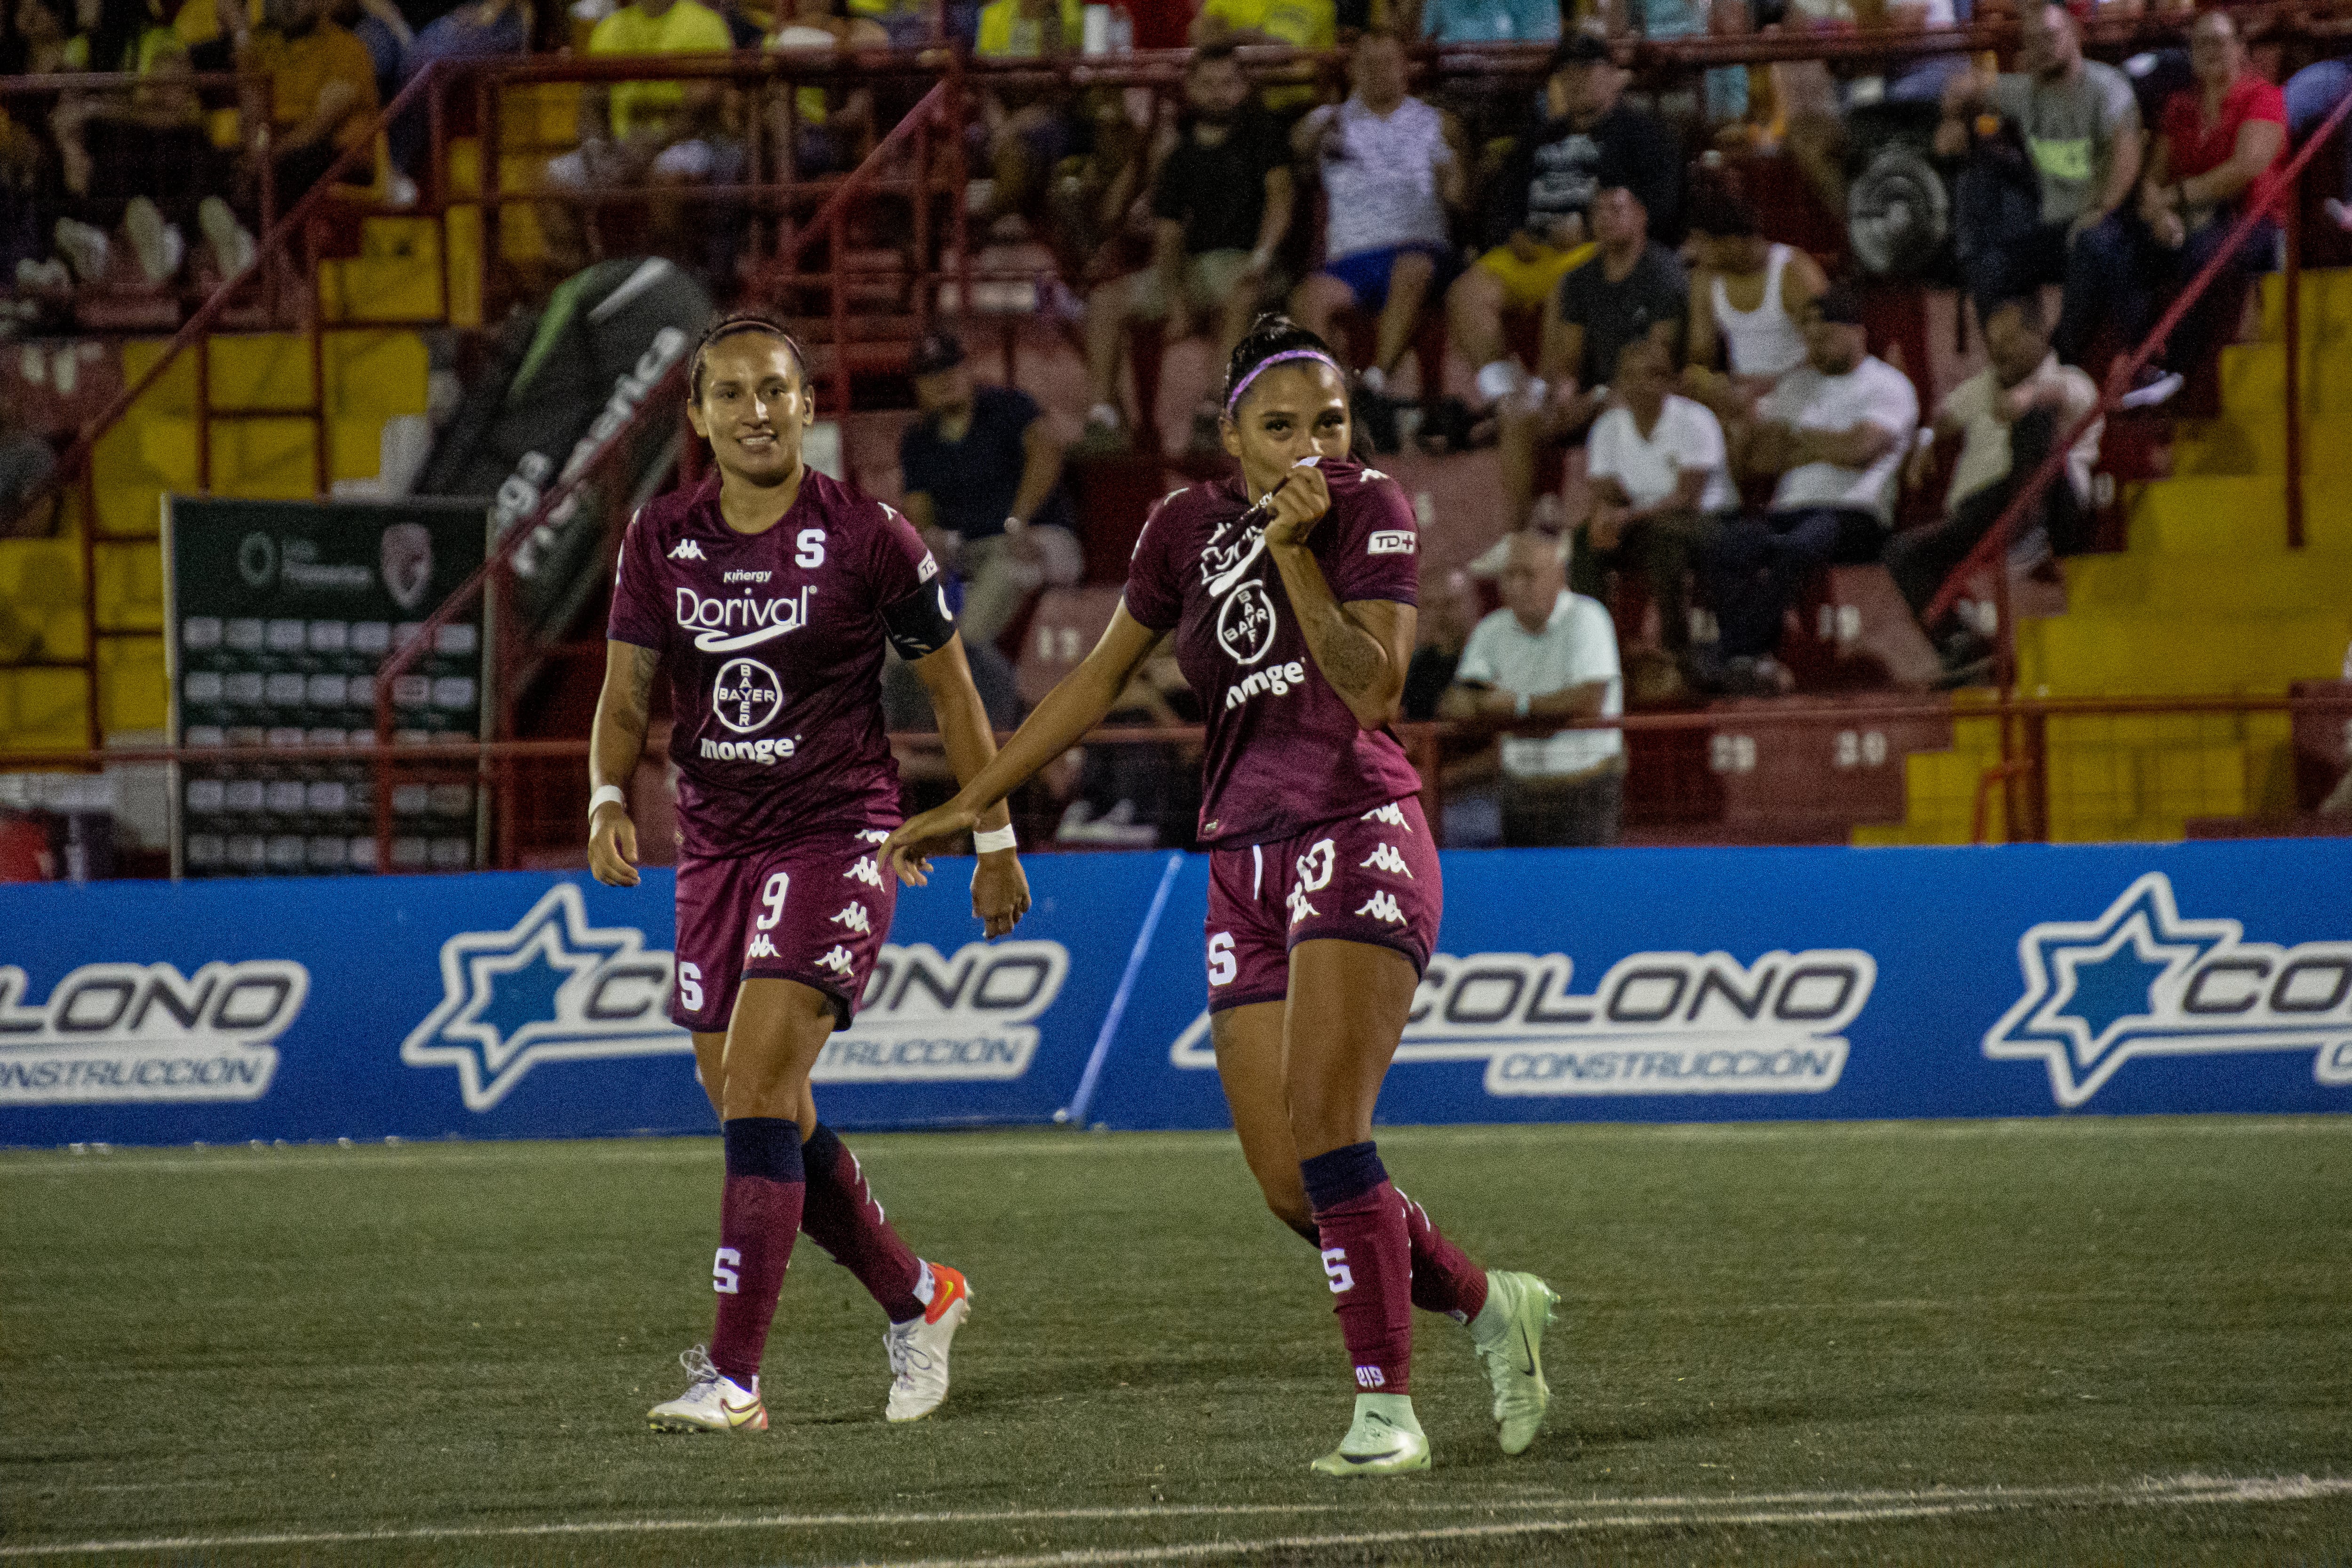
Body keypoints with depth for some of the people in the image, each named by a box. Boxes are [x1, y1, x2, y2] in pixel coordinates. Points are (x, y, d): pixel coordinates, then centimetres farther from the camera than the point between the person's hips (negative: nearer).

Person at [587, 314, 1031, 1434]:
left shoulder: (867, 539, -7)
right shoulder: (660, 541, 3)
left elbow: (951, 689, 3)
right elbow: (627, 695, 6)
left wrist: (993, 838, 6)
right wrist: (609, 799, -14)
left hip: (836, 836, -5)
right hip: (715, 844, 5)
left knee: (755, 1081, -19)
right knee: (766, 1122, 10)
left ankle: (733, 1376, -20)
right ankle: (918, 1301, 32)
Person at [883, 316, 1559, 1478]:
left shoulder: (1371, 511, -4)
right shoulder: (1187, 528, 9)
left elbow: (1373, 690, -14)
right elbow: (1099, 680, 20)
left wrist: (1295, 551, -20)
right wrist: (972, 803, 21)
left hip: (1358, 835, -5)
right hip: (1243, 864, 5)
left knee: (1323, 1127, -22)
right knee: (1291, 1187, 0)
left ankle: (1387, 1412, -20)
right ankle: (1489, 1306, 23)